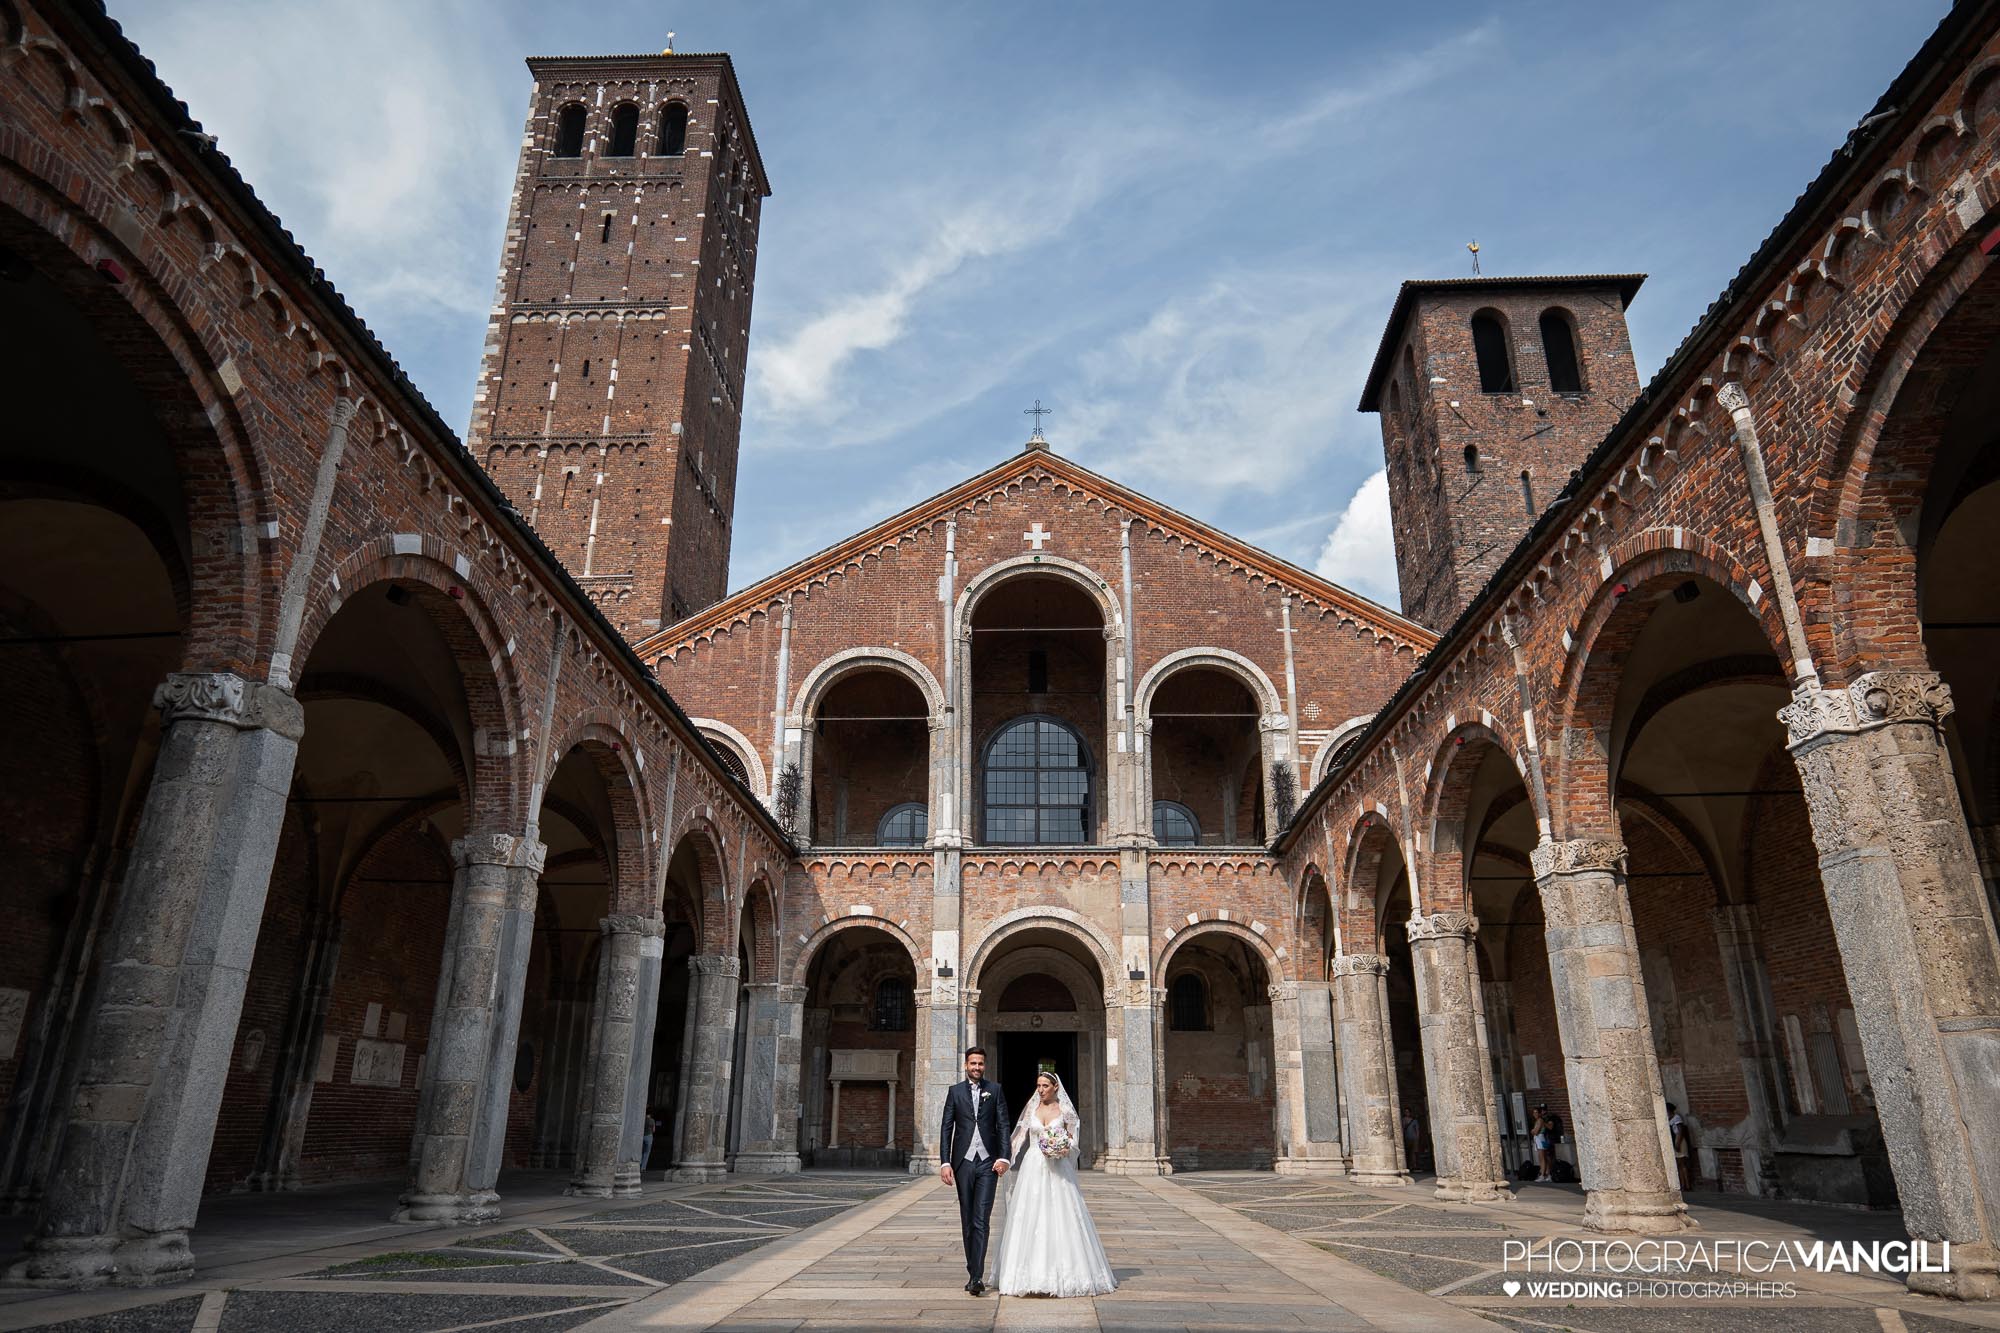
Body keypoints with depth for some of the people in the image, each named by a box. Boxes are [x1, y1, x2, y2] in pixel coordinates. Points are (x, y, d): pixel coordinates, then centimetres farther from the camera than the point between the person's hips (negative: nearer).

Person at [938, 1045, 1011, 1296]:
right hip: (963, 1162, 1)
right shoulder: (955, 1091, 6)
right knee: (967, 1221, 9)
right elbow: (946, 1128, 4)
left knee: (981, 1220, -10)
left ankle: (977, 1276, -12)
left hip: (988, 1162, -1)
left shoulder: (995, 1090, 6)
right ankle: (972, 1272, 20)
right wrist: (945, 1162, -5)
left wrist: (1003, 1157, -10)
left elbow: (1003, 1125, 3)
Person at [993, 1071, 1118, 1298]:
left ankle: (1064, 1271, 7)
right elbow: (1021, 1138, 11)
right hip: (1033, 1167, 2)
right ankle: (1032, 1273, 7)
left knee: (1060, 1216, -4)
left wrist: (1062, 1148, -12)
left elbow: (1072, 1139, 7)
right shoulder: (1031, 1108, 7)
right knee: (1030, 1217, -1)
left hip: (1057, 1169, -2)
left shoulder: (1064, 1110, 1)